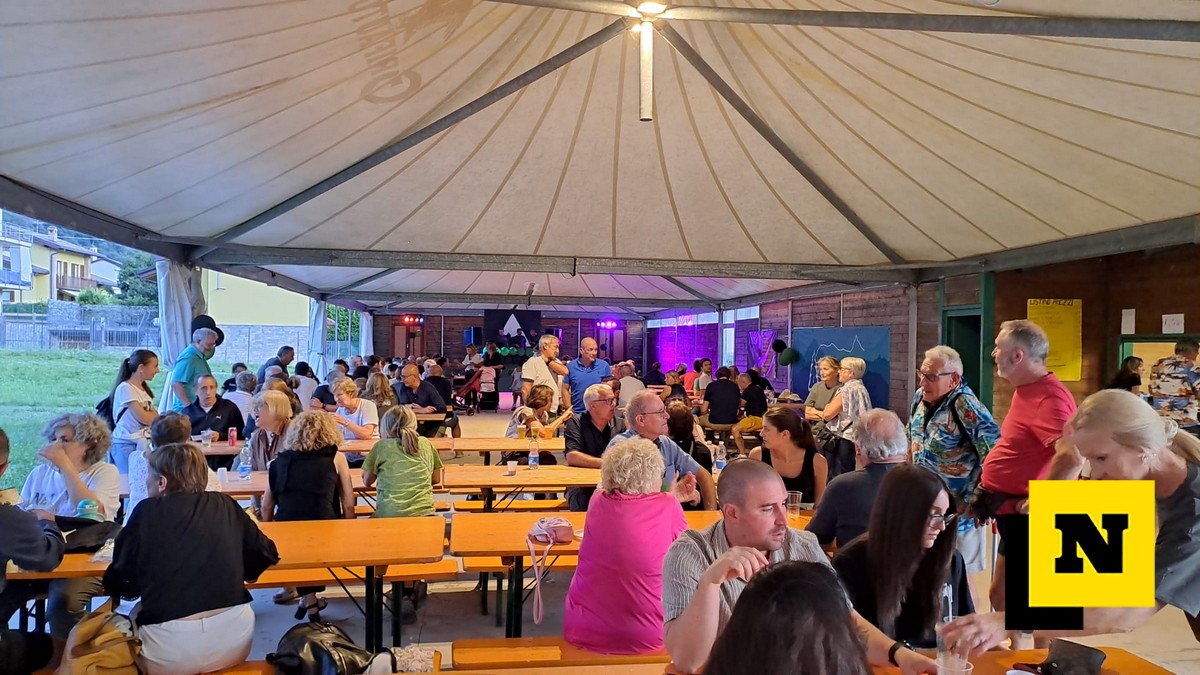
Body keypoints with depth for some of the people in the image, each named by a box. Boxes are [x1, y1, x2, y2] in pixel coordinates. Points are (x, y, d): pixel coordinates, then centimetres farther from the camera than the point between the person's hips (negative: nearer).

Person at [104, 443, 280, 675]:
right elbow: (266, 554, 11)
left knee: (134, 617, 29)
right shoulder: (225, 505, 7)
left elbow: (118, 584, 3)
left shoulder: (147, 512, 0)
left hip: (170, 648, -3)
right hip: (234, 636, 3)